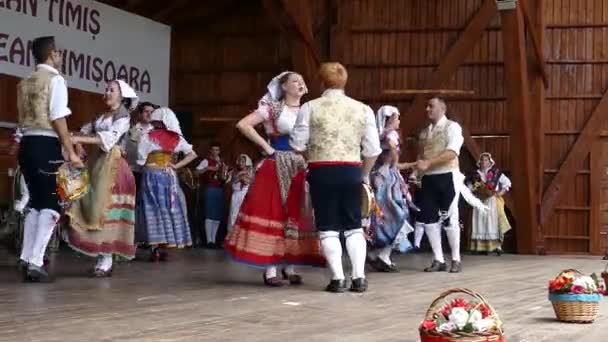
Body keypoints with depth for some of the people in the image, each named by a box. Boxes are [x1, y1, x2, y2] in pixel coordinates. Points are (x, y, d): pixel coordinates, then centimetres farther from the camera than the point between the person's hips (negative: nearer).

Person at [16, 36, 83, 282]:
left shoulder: (24, 83, 17)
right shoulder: (55, 79, -6)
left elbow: (24, 118, 15)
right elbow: (58, 119, -14)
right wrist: (71, 152, -15)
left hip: (27, 144, 8)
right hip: (46, 146, -8)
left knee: (35, 202, 15)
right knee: (51, 204, -3)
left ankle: (26, 260, 13)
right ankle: (35, 262, -9)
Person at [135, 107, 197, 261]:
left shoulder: (148, 136, -4)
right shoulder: (176, 138, 7)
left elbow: (141, 159, -5)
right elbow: (193, 154, 8)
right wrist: (176, 166, 5)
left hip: (151, 175, -3)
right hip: (169, 176, 3)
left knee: (153, 210, -2)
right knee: (169, 209, 7)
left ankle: (156, 248, -8)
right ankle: (163, 248, 6)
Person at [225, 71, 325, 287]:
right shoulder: (272, 108, -2)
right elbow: (243, 125, -10)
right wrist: (265, 146, -10)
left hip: (300, 169, 5)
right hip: (276, 168, -5)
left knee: (296, 216, 6)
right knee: (273, 213, -6)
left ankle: (290, 267, 15)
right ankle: (270, 269, -4)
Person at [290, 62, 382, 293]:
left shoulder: (310, 108, -2)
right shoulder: (362, 109, 4)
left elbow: (298, 145, -2)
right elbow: (372, 149, 4)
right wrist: (365, 174, 19)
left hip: (321, 172, -2)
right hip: (352, 171, 2)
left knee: (328, 228, 5)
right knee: (354, 226, 12)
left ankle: (337, 278, 1)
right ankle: (359, 277, 6)